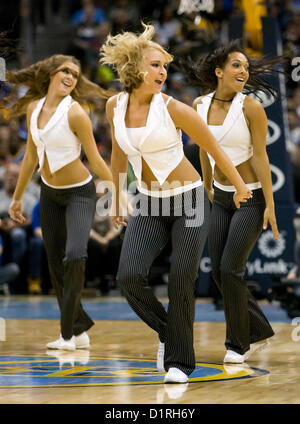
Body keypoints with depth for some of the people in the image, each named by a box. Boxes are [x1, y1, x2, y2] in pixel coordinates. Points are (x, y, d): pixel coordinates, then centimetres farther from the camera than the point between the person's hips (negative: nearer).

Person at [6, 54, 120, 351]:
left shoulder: (75, 113, -19)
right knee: (55, 263, 8)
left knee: (74, 256, -23)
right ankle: (80, 329, 21)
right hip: (49, 193, 7)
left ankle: (68, 333, -12)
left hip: (80, 193, -6)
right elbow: (31, 156, 10)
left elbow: (96, 161, -13)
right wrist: (17, 197, 16)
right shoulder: (33, 108, -1)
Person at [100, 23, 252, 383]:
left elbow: (214, 150, -3)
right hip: (149, 204, 3)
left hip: (188, 200, -3)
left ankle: (179, 361, 10)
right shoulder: (115, 106, -2)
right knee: (129, 276, -14)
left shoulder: (174, 109, -15)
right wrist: (117, 199, 23)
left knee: (181, 283, -6)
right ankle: (166, 330, 14)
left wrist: (240, 187, 7)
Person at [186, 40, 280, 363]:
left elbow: (260, 156, -14)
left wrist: (270, 206, -14)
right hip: (222, 198, 6)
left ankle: (238, 343, 5)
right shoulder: (200, 105, 0)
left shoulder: (250, 107, -14)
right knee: (218, 272, 5)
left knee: (230, 269, -10)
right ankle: (258, 330, 24)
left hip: (251, 197, -6)